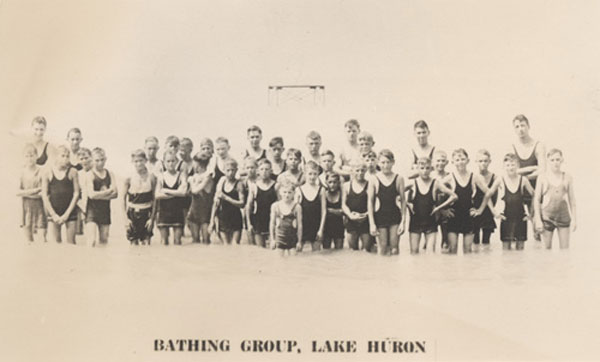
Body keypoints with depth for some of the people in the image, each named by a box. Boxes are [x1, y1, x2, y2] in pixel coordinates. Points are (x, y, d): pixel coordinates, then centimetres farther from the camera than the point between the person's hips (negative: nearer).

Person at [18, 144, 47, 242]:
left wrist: (26, 192, -10)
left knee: (42, 235, -9)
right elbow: (18, 192, 1)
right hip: (26, 206, 2)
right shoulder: (22, 172, 3)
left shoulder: (42, 171, -4)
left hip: (39, 205, -2)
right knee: (28, 238, 6)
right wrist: (33, 190, -10)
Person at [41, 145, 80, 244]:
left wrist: (67, 214, -6)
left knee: (71, 243, 2)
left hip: (70, 212, 0)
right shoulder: (48, 173, 1)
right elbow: (44, 195, 1)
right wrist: (53, 214, -5)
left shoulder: (72, 172, 0)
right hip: (53, 212, 0)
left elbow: (76, 193, -1)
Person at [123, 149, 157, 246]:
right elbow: (124, 200, 2)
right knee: (134, 243, 2)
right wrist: (126, 218, -3)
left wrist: (152, 218, -2)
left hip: (147, 214, 0)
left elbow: (154, 199, 1)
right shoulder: (129, 179, -4)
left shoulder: (152, 177, -3)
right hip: (132, 213, 0)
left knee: (146, 243, -1)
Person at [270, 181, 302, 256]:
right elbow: (272, 224, 6)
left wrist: (299, 241, 0)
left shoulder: (297, 207, -6)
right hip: (280, 238, 1)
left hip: (293, 239, -1)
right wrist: (273, 239, 6)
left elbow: (299, 225, -1)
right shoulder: (275, 206, -1)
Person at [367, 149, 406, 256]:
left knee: (394, 248, 2)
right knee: (382, 249, 1)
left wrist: (403, 221, -2)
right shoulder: (374, 180, -3)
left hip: (395, 216, 1)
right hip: (380, 217, 0)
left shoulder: (398, 179, -1)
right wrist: (372, 224, -5)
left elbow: (403, 201, 2)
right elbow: (370, 202, 0)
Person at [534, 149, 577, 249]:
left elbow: (572, 200, 9)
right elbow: (537, 199, 1)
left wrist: (574, 218, 4)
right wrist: (538, 220, -4)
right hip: (547, 216, -1)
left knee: (565, 249, 2)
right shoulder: (542, 178, 1)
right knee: (547, 248, 2)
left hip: (563, 216, 1)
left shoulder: (567, 178, 5)